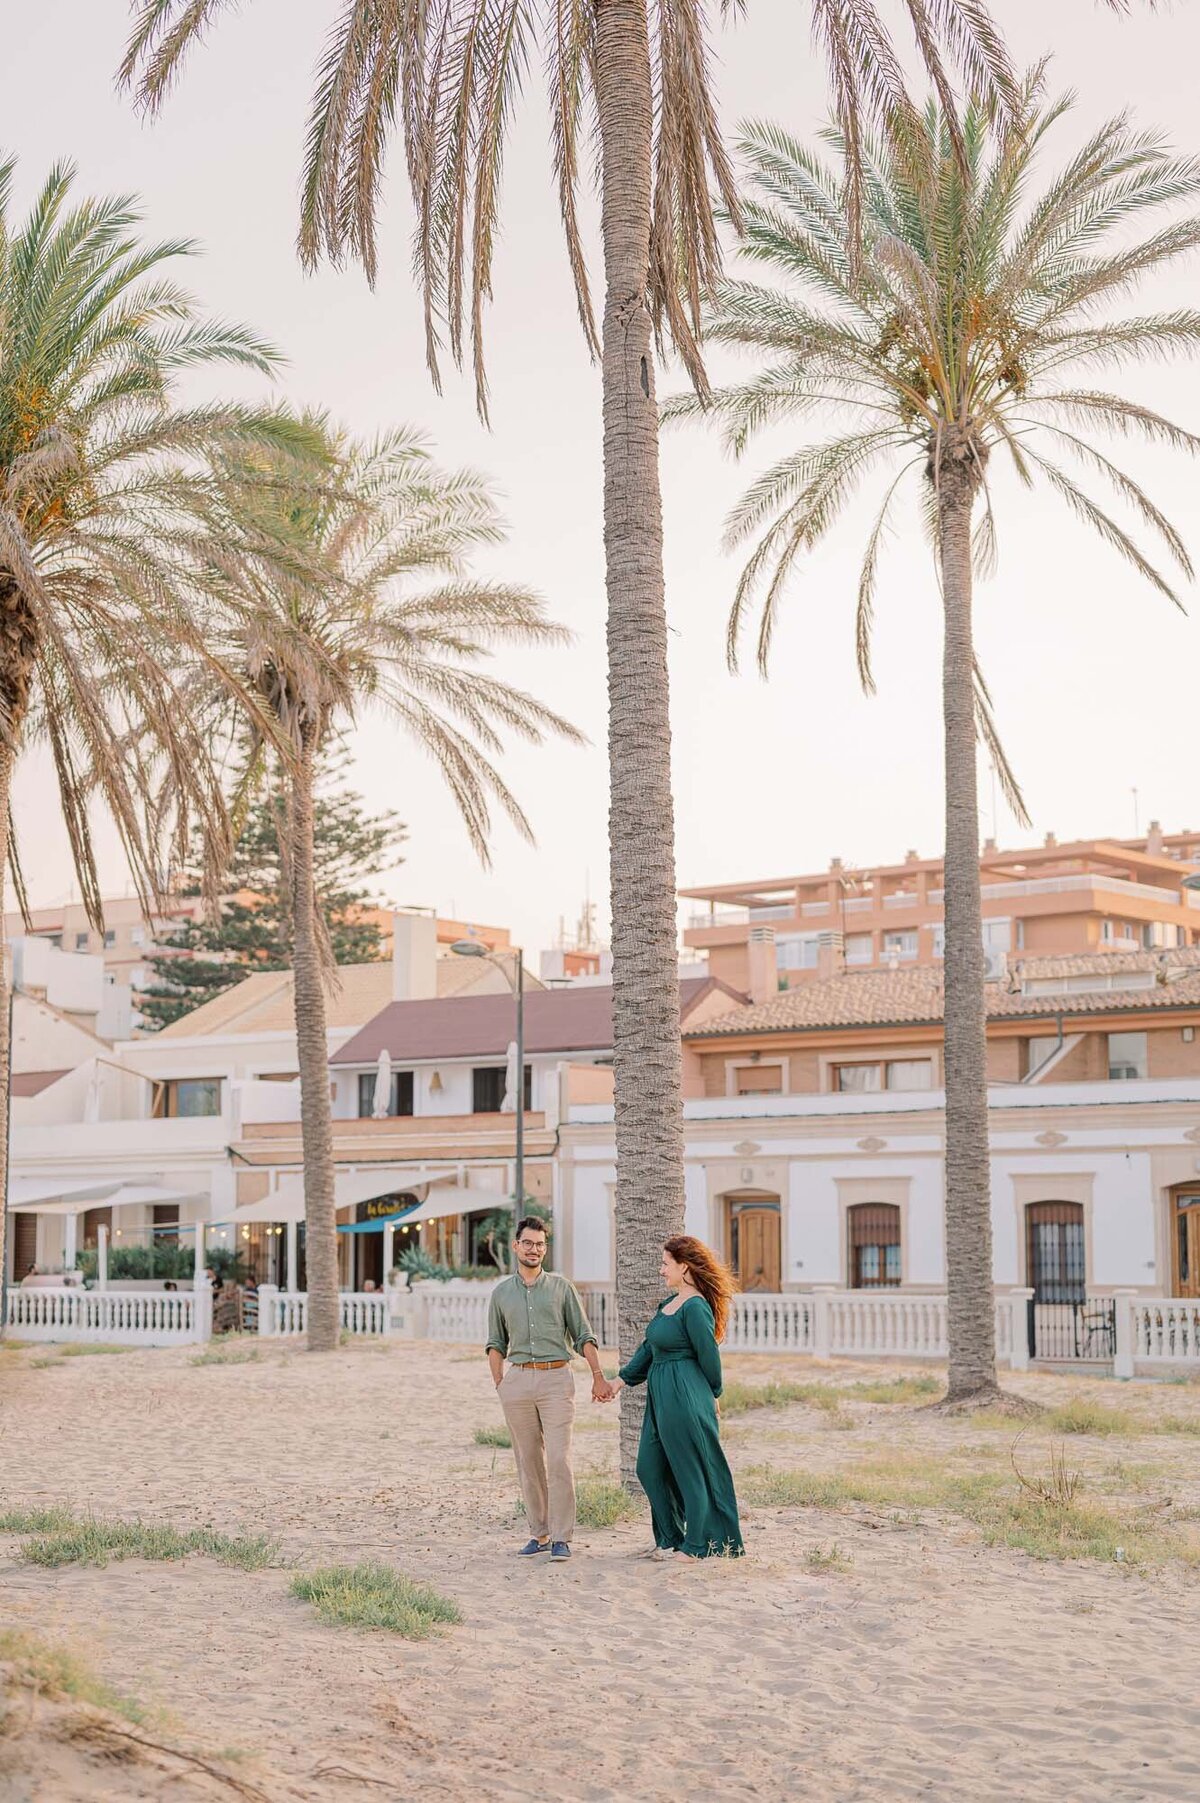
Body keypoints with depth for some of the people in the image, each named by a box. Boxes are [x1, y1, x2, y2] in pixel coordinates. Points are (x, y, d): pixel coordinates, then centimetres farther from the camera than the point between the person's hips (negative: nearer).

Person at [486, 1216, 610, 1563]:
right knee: (528, 1462, 5)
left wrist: (598, 1376, -2)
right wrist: (499, 1384, 5)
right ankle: (539, 1533, 14)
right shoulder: (502, 1292, 12)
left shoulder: (560, 1287, 7)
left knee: (558, 1460, -10)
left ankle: (561, 1537, -7)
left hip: (556, 1379, -2)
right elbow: (496, 1343, 16)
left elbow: (583, 1336, 6)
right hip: (517, 1379, 2)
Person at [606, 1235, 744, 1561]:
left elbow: (709, 1357, -13)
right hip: (661, 1397, 10)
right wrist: (621, 1379, 14)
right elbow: (650, 1347, 18)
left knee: (692, 1470, 1)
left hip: (684, 1397, -10)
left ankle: (697, 1546, 12)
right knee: (650, 1467, 12)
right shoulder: (670, 1302, 12)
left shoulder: (695, 1308, -17)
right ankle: (671, 1539, 22)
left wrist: (712, 1396, 0)